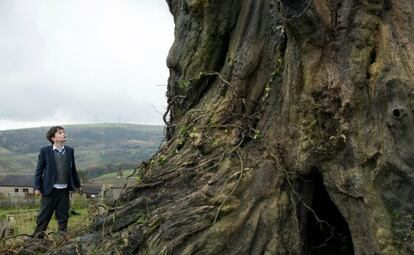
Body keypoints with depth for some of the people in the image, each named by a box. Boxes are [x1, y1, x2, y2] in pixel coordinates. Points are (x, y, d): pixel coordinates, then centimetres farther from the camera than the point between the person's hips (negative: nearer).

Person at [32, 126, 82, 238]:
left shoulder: (70, 151, 5)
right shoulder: (45, 151, -5)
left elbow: (73, 169, 13)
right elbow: (39, 170, -3)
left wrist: (77, 185, 17)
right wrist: (37, 187, -7)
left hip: (64, 190, 3)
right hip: (50, 189, -3)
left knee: (63, 215, 11)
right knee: (44, 214, 4)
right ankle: (38, 235, 17)